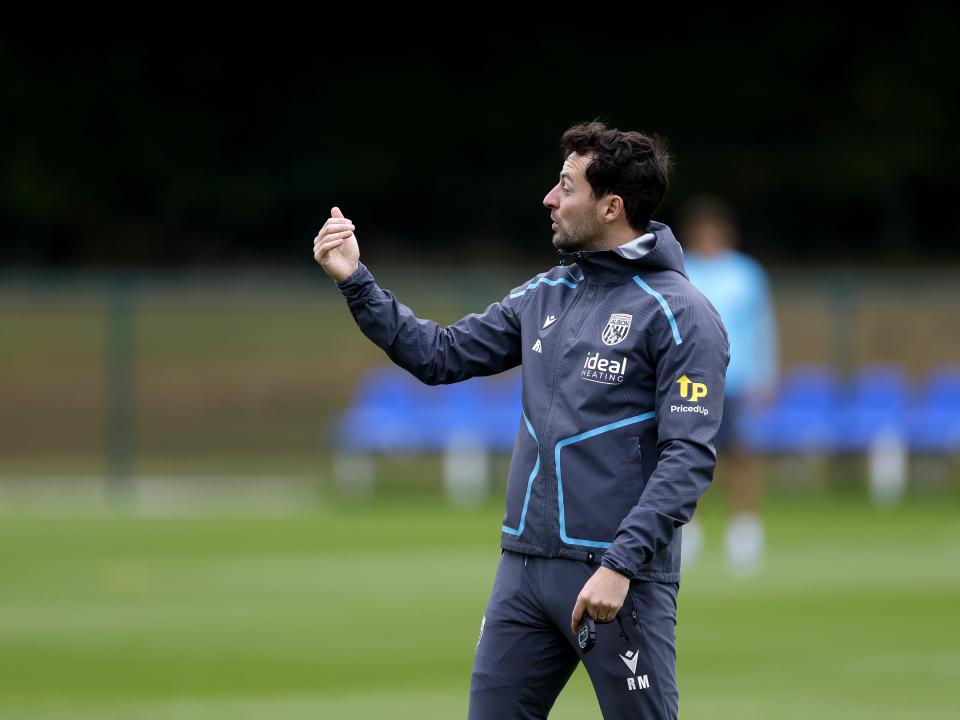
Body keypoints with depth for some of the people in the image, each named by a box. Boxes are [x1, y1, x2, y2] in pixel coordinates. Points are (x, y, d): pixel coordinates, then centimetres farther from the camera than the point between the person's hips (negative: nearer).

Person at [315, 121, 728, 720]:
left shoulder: (681, 314, -9)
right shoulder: (545, 295, 13)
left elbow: (688, 459, -15)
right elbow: (440, 355, 18)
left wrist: (621, 565, -22)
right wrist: (355, 281, 10)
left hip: (619, 579, -7)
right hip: (525, 568, 7)